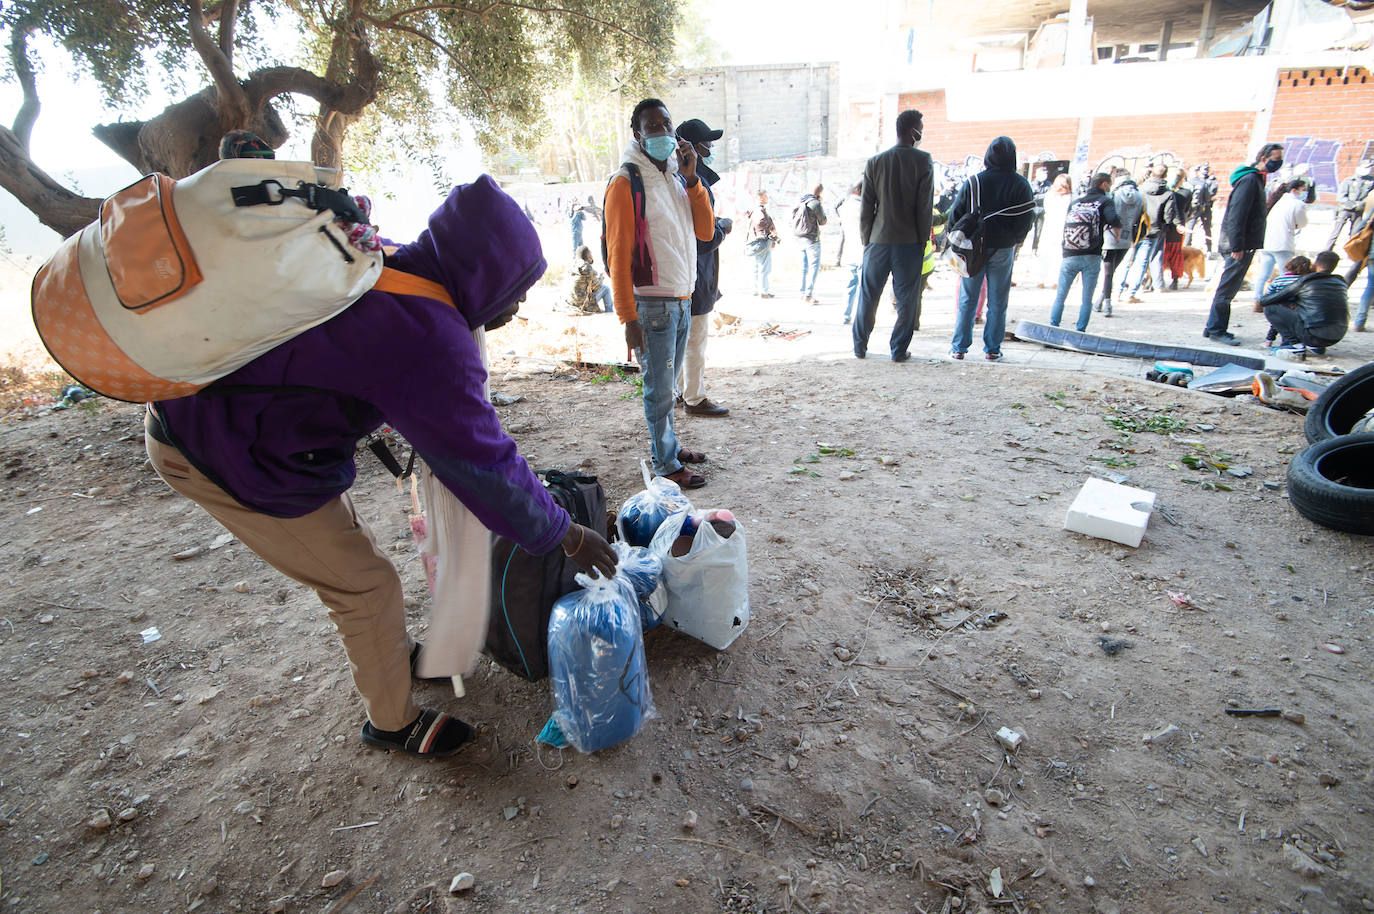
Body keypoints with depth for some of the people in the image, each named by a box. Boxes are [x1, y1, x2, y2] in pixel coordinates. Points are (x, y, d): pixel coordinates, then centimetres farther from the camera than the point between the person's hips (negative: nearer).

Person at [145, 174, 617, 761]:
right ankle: (393, 723, 25)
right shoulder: (431, 340, -30)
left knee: (351, 548, 23)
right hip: (222, 451, -9)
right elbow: (482, 464, -24)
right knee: (365, 585, 2)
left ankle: (396, 653, 46)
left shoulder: (381, 259, -3)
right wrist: (565, 535, -11)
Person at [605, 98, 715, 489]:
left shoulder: (676, 175, 15)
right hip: (652, 303, -7)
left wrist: (692, 178, -2)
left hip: (683, 299, 7)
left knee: (667, 386, 16)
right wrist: (628, 317, -16)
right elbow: (618, 254, -12)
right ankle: (666, 465, 10)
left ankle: (668, 446, 29)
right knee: (659, 390, 0)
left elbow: (705, 231, 9)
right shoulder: (626, 182, -9)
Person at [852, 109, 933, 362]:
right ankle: (899, 349, 10)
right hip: (910, 242, -2)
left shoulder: (875, 162, 2)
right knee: (907, 300, 7)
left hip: (878, 241, 2)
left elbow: (866, 208, 2)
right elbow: (925, 206, -7)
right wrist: (923, 241, 1)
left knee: (868, 297, 11)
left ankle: (860, 347, 18)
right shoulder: (923, 160, -5)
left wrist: (866, 241, 9)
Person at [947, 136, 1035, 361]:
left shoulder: (973, 182, -3)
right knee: (998, 302, 7)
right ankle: (992, 349, 9)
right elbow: (1026, 221, 0)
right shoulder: (1021, 184, -2)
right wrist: (1014, 243, 15)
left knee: (967, 300, 6)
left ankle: (959, 347, 7)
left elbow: (955, 215, -3)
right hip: (1003, 250, 0)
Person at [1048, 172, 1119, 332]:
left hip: (1069, 257, 2)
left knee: (1060, 296, 10)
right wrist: (1118, 224, 7)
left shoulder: (1074, 202, 14)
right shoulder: (1105, 201, 2)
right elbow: (1114, 220, -13)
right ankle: (1080, 332, 3)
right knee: (1087, 299, 6)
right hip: (1092, 257, -2)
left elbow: (1066, 224, 11)